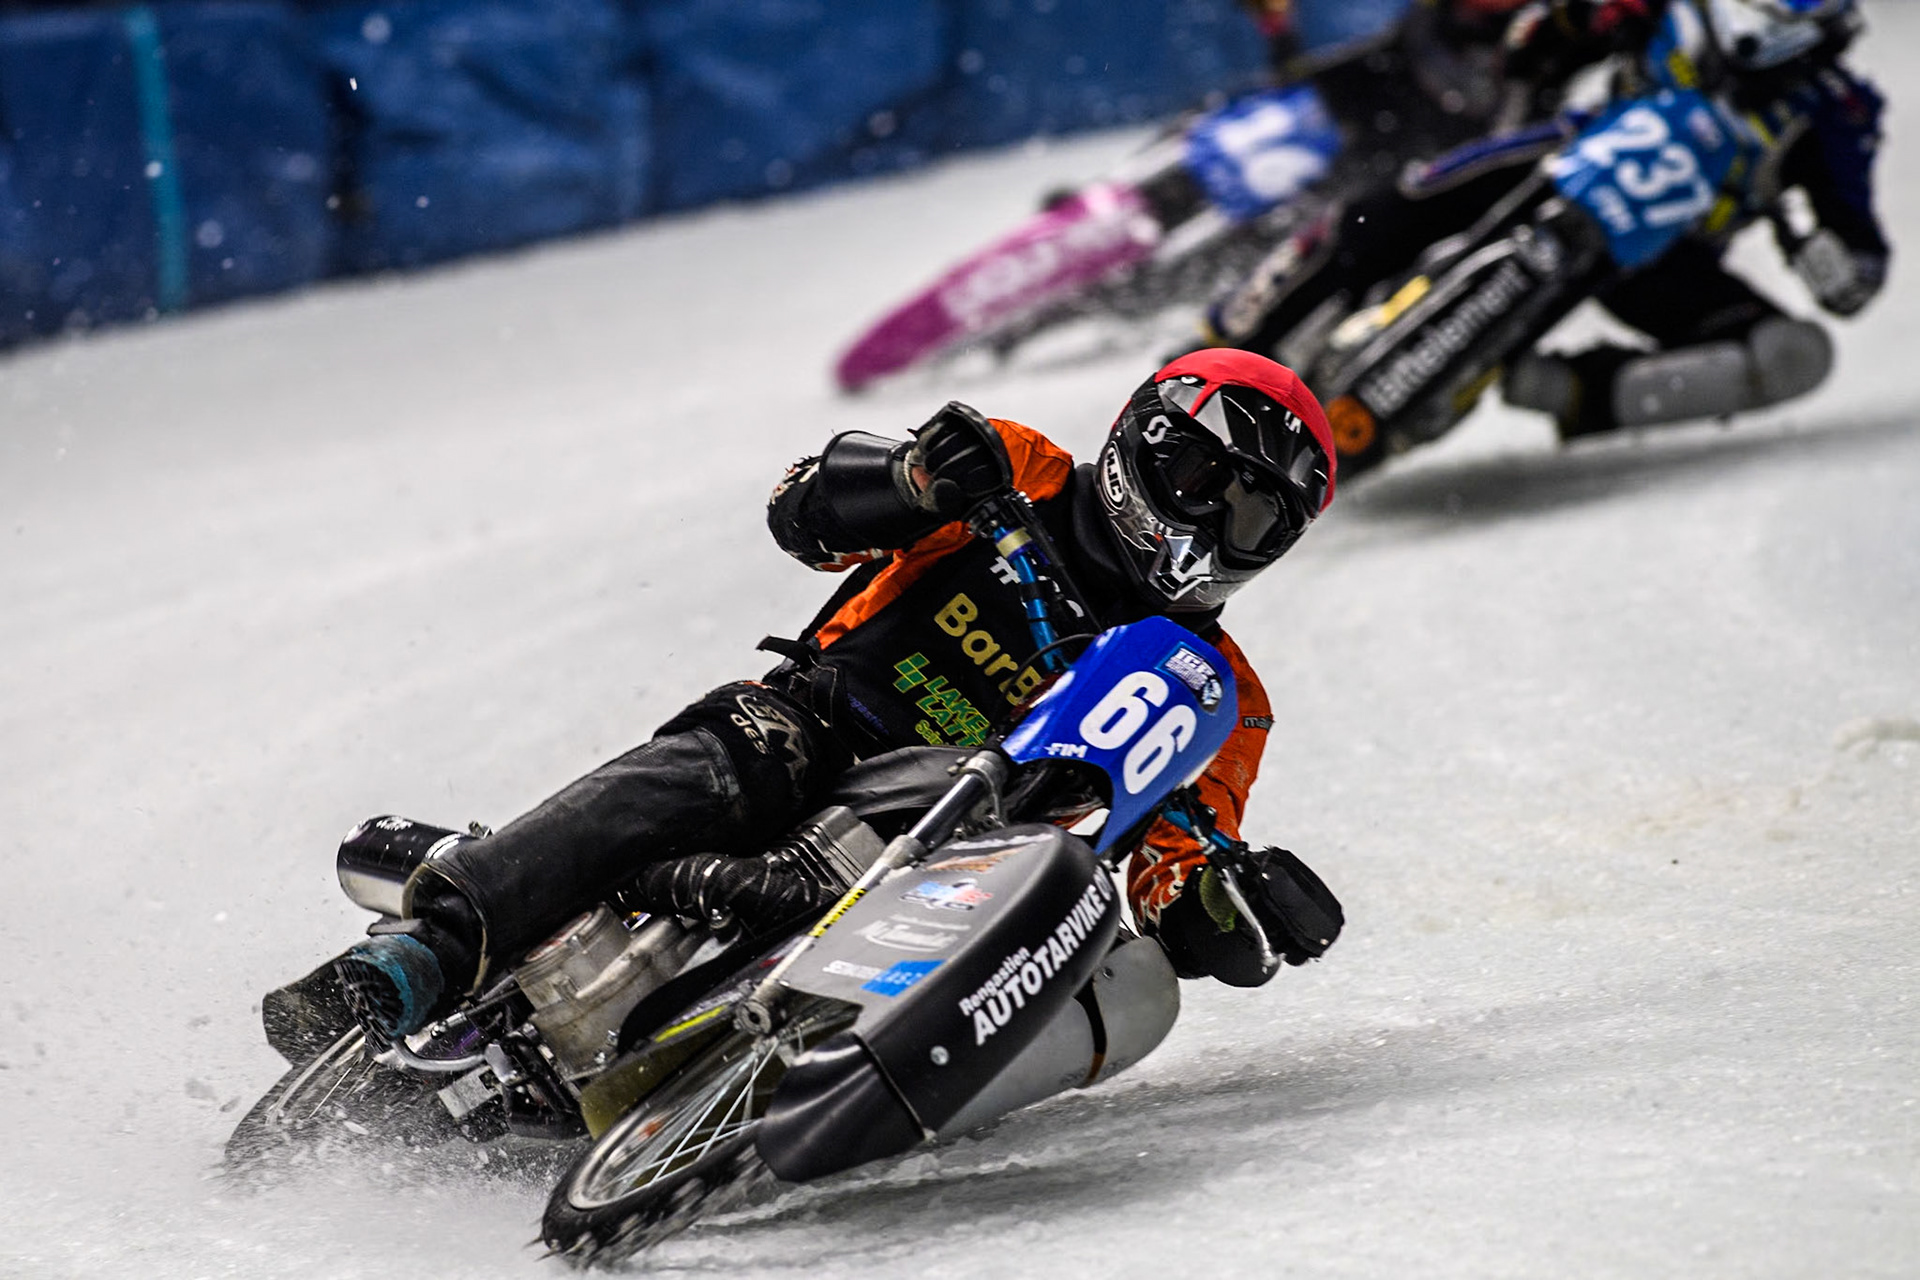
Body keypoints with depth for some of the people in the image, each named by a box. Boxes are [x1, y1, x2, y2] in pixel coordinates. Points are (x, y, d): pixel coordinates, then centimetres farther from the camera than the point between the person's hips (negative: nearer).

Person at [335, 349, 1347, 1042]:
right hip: (808, 737, -1)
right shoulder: (1022, 478, 13)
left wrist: (1243, 913, -17)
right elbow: (803, 512, 4)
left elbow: (1178, 914, 7)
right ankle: (437, 942, -45)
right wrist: (920, 479, -17)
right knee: (738, 766, -34)